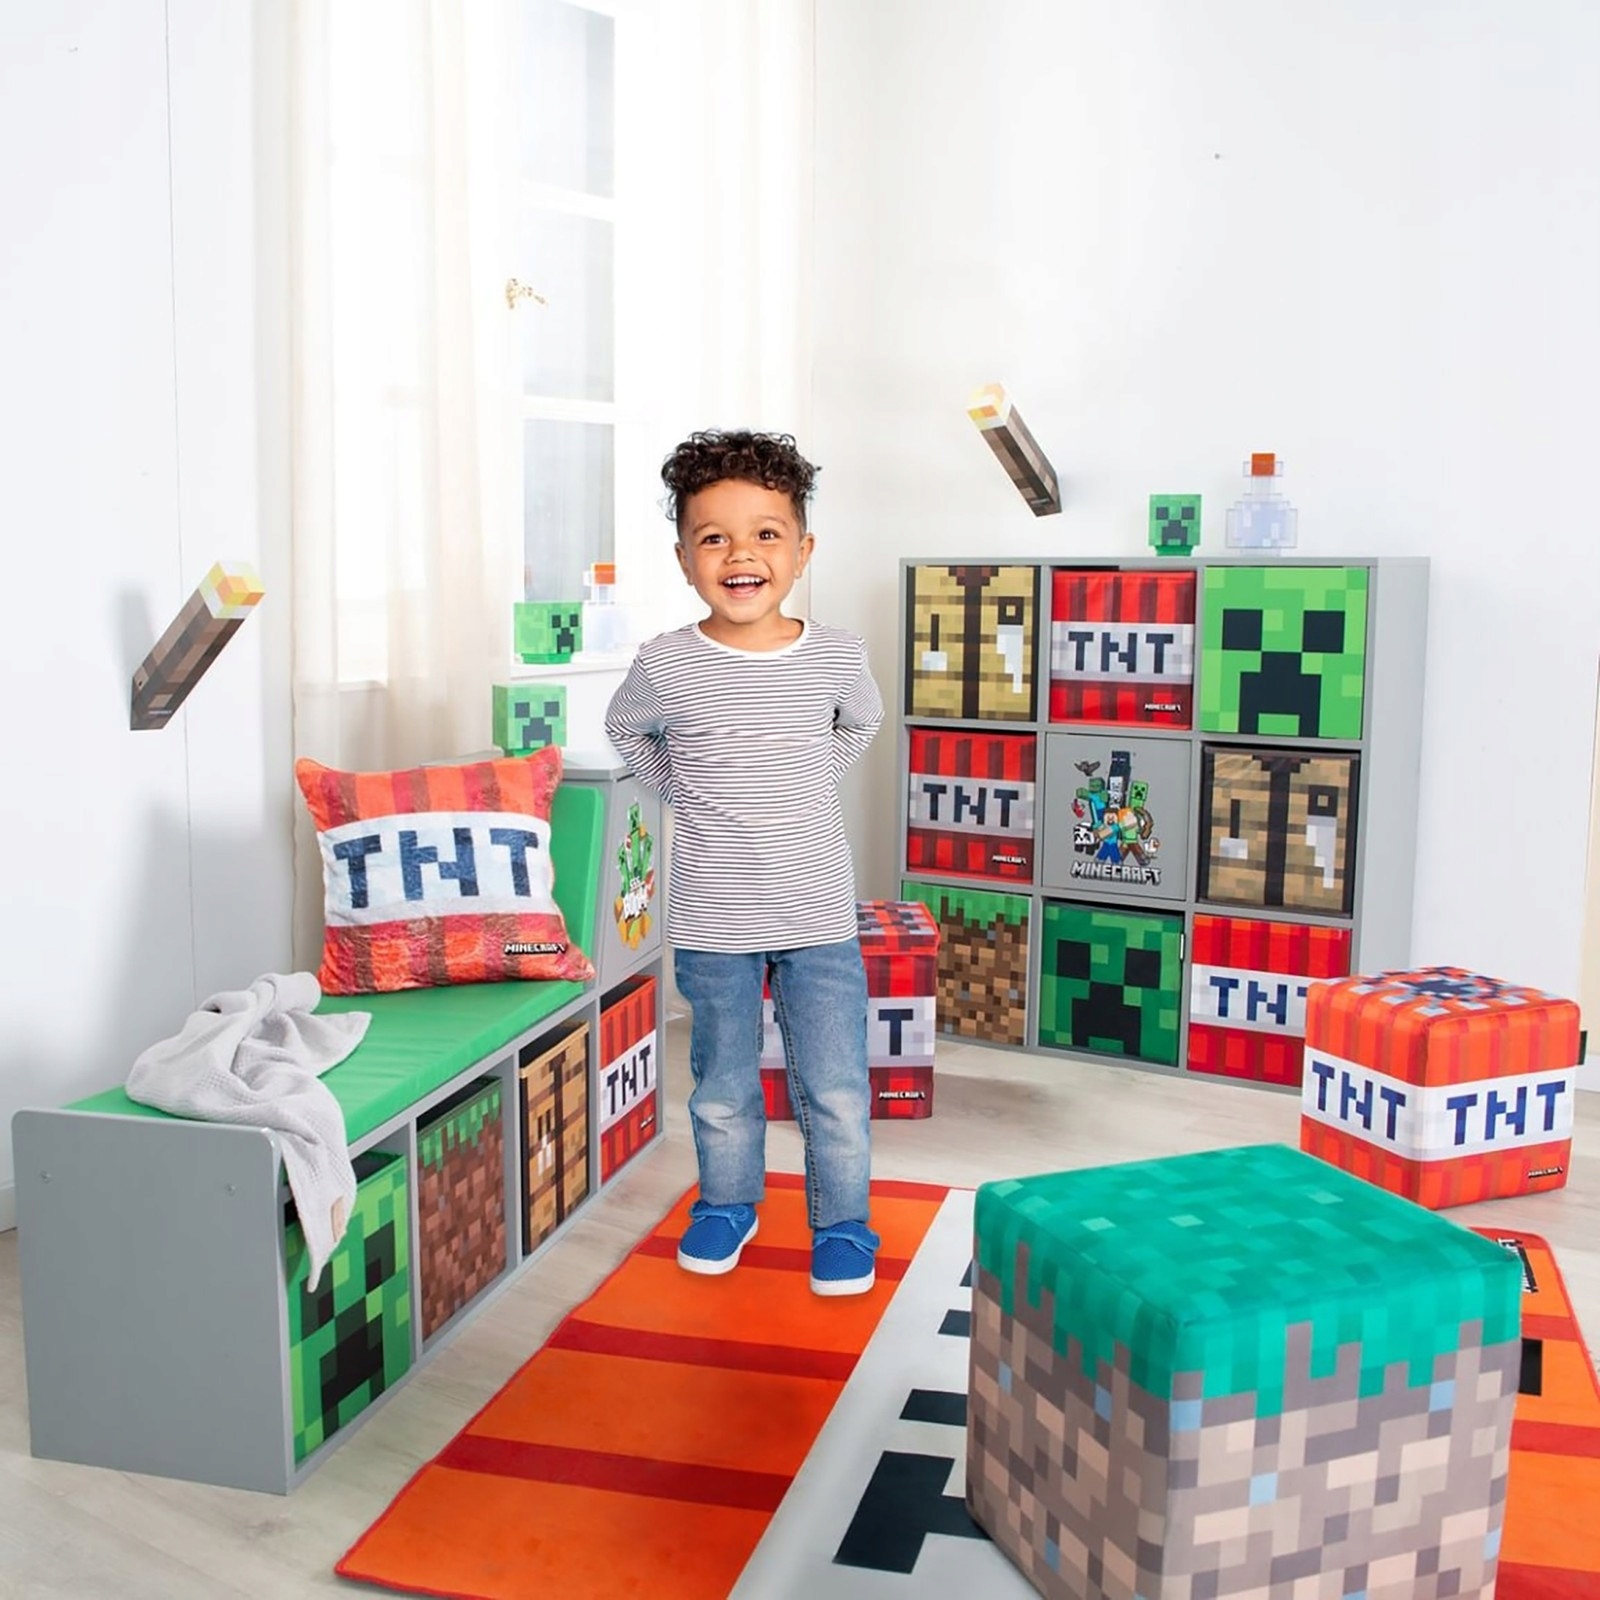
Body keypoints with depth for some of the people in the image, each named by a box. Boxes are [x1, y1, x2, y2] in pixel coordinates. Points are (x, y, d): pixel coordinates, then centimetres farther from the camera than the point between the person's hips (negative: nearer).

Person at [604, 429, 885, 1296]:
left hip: (820, 914, 1)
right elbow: (626, 730, 12)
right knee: (722, 1086, 16)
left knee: (836, 1089, 6)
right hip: (711, 919, 0)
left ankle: (842, 1220, 27)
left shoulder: (836, 655, -6)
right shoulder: (667, 664, -10)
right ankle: (727, 1201, 39)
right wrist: (684, 793, 5)